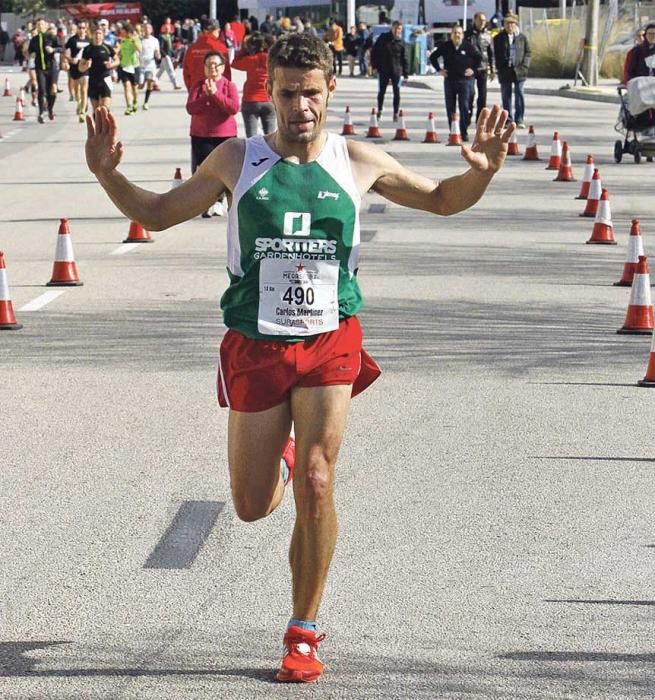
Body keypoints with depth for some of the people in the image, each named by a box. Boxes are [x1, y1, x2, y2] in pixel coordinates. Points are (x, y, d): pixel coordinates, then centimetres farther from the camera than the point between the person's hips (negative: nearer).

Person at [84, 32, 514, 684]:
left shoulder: (358, 162, 1)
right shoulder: (238, 159, 0)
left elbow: (441, 199, 14)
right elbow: (157, 213, 11)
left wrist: (480, 172, -8)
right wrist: (107, 174, -7)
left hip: (329, 343, -1)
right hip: (254, 346, 1)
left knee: (316, 485, -15)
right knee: (252, 506, 8)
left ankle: (303, 633, 1)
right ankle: (281, 456, 47)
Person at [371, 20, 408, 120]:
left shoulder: (400, 41, 1)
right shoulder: (383, 38, 0)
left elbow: (404, 58, 3)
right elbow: (374, 51, 4)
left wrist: (406, 72, 0)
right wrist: (374, 64, -3)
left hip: (396, 71, 0)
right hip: (383, 70, 0)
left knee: (397, 93, 1)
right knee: (381, 91, 10)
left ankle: (396, 113, 9)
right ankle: (379, 111, 26)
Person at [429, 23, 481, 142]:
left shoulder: (468, 47, -2)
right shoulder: (444, 46, 3)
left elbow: (479, 58, 9)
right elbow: (432, 57, 15)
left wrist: (473, 69, 1)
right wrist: (439, 69, 8)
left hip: (465, 80, -2)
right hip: (449, 80, 3)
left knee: (465, 108, -8)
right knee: (450, 109, 5)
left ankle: (464, 132, -4)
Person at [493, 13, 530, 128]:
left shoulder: (522, 38, 7)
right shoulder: (498, 38, 6)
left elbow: (527, 52, 8)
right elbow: (496, 55, 6)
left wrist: (524, 66, -4)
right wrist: (500, 68, -4)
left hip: (519, 71, -1)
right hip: (505, 71, 1)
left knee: (519, 95, -5)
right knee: (506, 96, 4)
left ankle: (519, 120, -1)